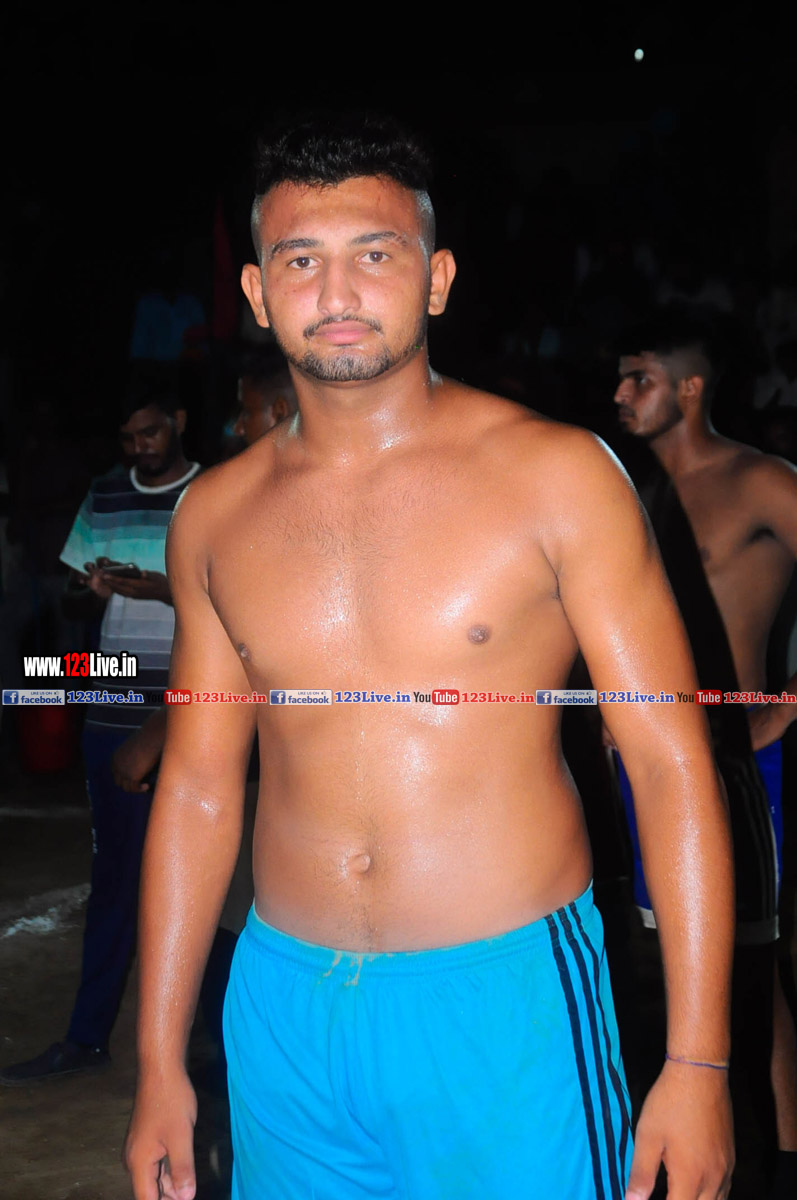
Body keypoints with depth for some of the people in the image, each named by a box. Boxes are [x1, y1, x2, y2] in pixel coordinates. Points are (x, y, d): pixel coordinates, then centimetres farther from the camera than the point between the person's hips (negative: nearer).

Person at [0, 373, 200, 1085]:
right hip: (113, 718, 4)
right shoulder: (103, 498, 11)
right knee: (115, 877, 11)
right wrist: (94, 591, -7)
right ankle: (88, 1038, 20)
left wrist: (167, 590, -21)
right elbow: (76, 598, 16)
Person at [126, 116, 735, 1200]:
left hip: (507, 1001, -3)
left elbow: (672, 764, -8)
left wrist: (698, 1066, -11)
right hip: (284, 1013, 3)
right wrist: (159, 1066, 10)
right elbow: (197, 785, 9)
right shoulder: (214, 515, 3)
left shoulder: (557, 475, -8)